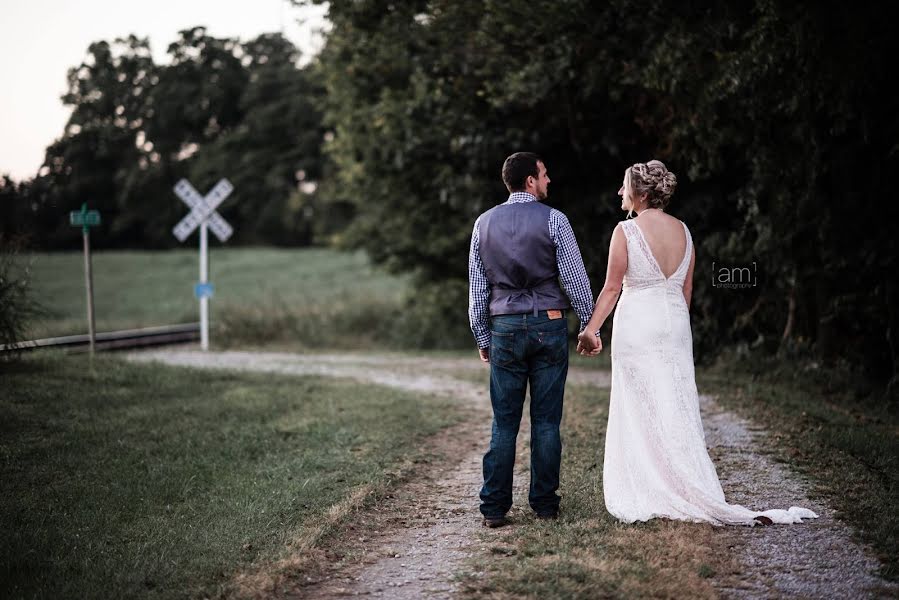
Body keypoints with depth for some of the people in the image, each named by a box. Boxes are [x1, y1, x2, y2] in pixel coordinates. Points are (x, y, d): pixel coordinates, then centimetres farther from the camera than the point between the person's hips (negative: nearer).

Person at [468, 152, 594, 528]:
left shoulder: (485, 223, 7)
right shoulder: (553, 220, -4)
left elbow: (477, 288, 9)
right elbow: (575, 279, -4)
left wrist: (482, 338, 15)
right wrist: (590, 326, 5)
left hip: (504, 328, 2)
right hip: (549, 326, -2)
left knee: (504, 423, 5)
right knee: (546, 421, 5)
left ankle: (494, 508, 3)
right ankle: (545, 504, 10)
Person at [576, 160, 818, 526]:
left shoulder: (626, 230, -10)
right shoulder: (683, 231, 8)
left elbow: (611, 287, -8)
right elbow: (687, 290, 12)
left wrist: (590, 329, -1)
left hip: (637, 323, -5)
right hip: (676, 323, 6)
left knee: (640, 412, 1)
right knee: (677, 409, 9)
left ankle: (646, 497, 5)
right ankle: (691, 493, 11)